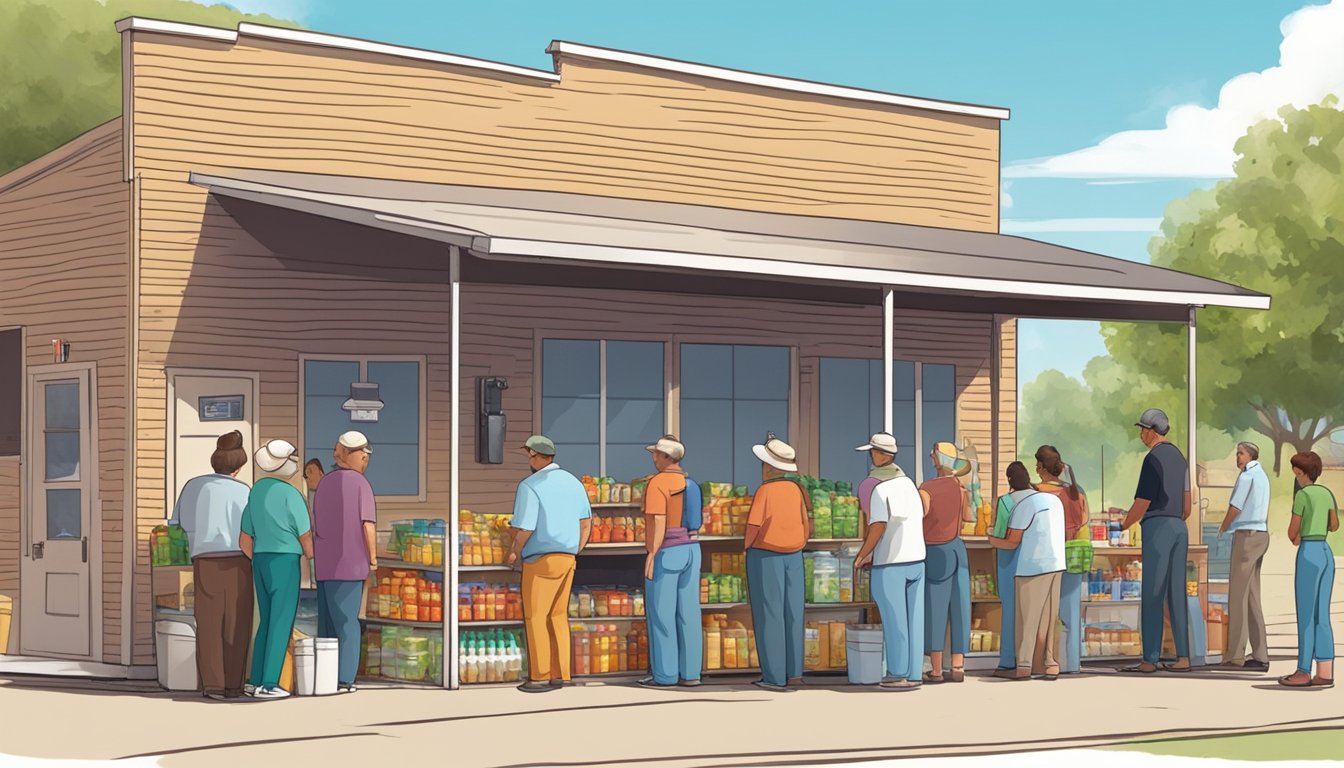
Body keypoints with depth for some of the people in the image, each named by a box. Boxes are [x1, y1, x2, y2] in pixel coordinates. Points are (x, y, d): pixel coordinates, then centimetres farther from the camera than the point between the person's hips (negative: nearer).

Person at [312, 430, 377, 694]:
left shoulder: (324, 483, 11)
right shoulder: (360, 483, -8)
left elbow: (316, 526, 13)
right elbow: (368, 525, -14)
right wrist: (373, 557, -4)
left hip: (325, 563, 5)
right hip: (351, 563, -5)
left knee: (328, 621, 9)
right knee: (347, 620, -1)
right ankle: (344, 679, -4)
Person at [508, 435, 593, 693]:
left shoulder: (529, 486, -14)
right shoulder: (572, 482, 10)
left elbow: (524, 529, -19)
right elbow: (586, 522, 16)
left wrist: (514, 553, -1)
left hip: (541, 560, -7)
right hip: (566, 558, 7)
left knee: (535, 618, 0)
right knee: (557, 616, 12)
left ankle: (540, 677, 0)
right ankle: (559, 674, 12)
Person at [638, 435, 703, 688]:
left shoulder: (657, 483, -13)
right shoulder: (689, 484, 12)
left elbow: (658, 522, -20)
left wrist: (651, 555, -20)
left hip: (665, 554, -8)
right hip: (689, 551, 8)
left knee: (661, 614, -2)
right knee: (687, 613, 8)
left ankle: (665, 674, -1)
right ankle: (690, 673, 8)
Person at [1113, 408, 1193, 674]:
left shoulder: (1153, 458, -12)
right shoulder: (1178, 456, 16)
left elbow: (1142, 503, -13)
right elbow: (1187, 503, 18)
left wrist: (1123, 525, 2)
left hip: (1157, 526, -9)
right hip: (1179, 528, 9)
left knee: (1152, 595, -6)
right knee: (1176, 594, 8)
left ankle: (1150, 660, -7)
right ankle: (1183, 657, 4)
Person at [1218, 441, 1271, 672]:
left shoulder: (1246, 476, -10)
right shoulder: (1262, 476, 18)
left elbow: (1235, 507, -11)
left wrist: (1223, 528, 6)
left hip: (1246, 535, -9)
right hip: (1261, 534, 9)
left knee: (1238, 595, -7)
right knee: (1252, 597, 10)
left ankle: (1236, 655, -9)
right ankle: (1260, 655, 7)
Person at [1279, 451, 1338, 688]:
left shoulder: (1302, 495, -12)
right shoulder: (1327, 493, 11)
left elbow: (1292, 531, -8)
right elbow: (1335, 526, 21)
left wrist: (1294, 539, 17)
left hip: (1308, 557, -8)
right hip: (1327, 556, 8)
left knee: (1305, 617, -2)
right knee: (1321, 617, 9)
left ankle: (1303, 672, 0)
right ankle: (1325, 674, 5)